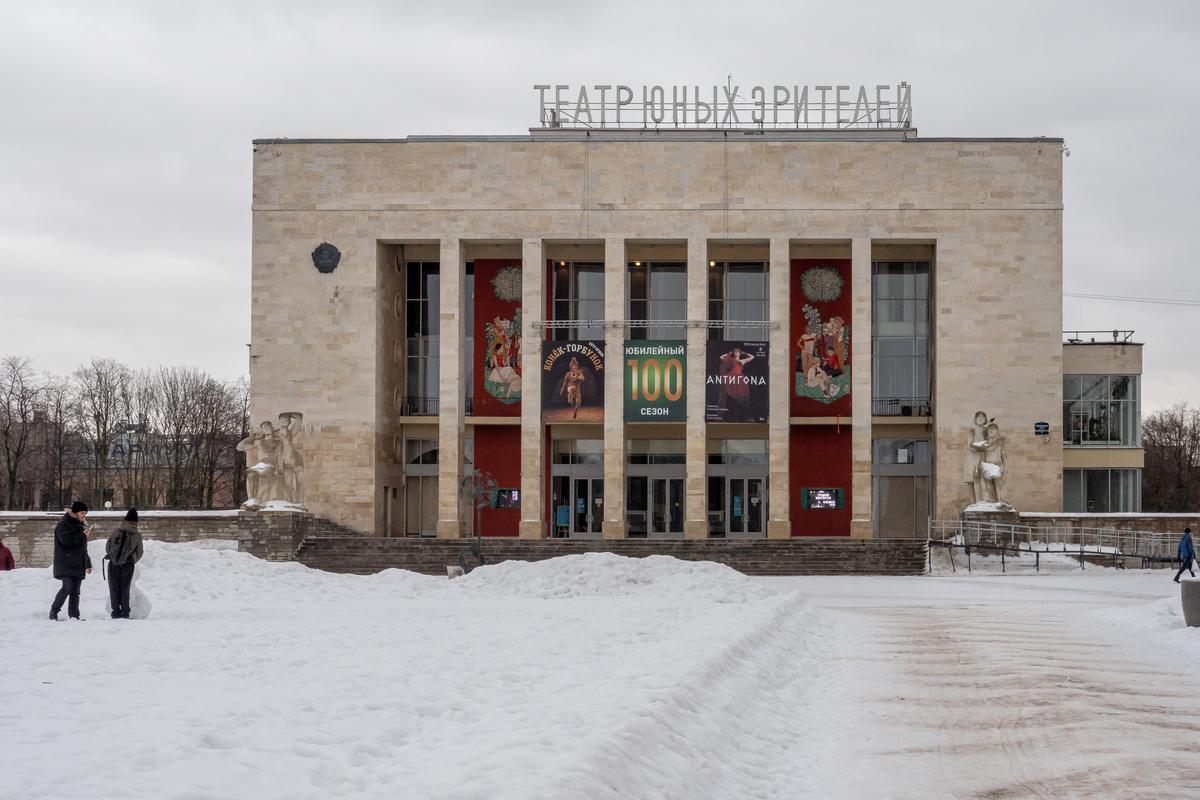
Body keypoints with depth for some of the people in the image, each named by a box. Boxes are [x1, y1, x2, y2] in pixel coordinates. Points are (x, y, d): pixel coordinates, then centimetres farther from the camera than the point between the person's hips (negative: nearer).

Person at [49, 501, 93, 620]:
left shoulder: (80, 524, 20)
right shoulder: (63, 524, -5)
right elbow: (66, 540, -21)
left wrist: (88, 563, 25)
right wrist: (82, 536, -19)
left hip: (78, 565, 8)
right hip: (66, 564, -8)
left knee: (75, 591, 5)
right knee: (67, 587, -17)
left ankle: (74, 615, 5)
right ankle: (54, 611, -5)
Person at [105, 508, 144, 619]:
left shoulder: (116, 532, -4)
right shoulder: (137, 536, -2)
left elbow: (107, 548, 2)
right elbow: (139, 553, 5)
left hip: (113, 564, 0)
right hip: (128, 565, 0)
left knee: (114, 589, 8)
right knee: (125, 589, 10)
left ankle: (116, 612, 5)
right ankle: (125, 613, 6)